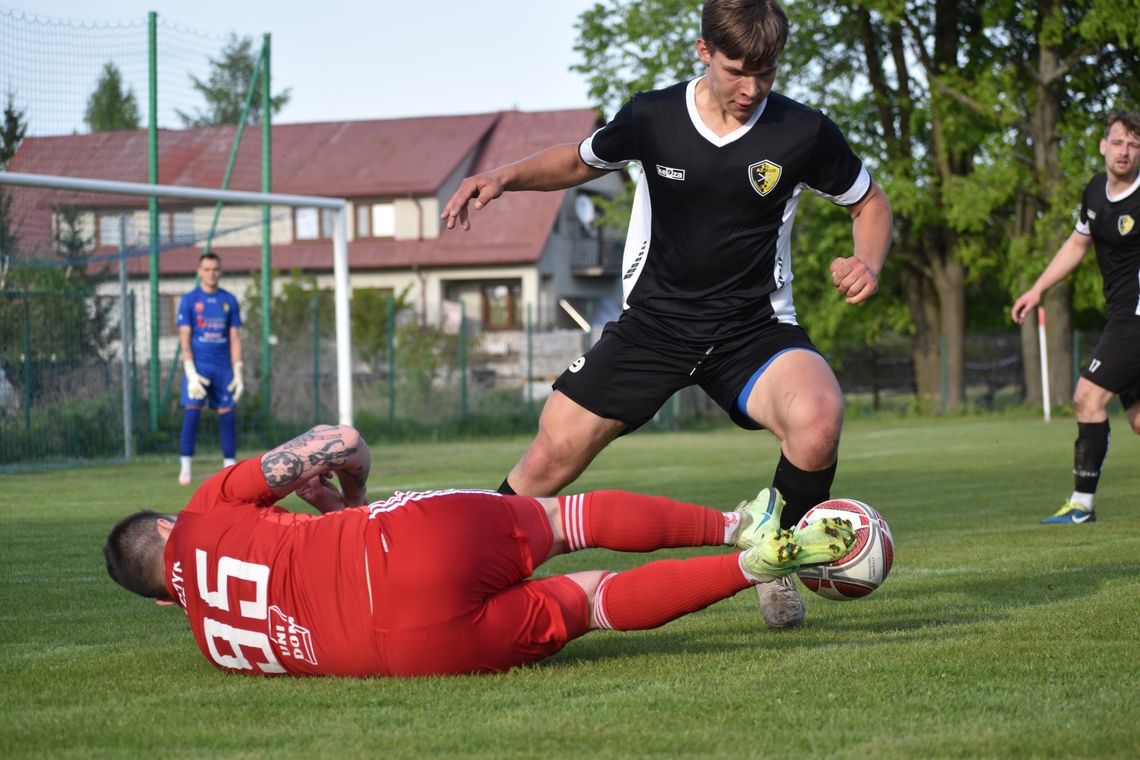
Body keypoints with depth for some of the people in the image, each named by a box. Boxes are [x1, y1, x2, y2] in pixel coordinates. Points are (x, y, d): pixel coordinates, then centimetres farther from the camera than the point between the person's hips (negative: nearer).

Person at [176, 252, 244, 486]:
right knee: (191, 413, -10)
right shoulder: (189, 300, 2)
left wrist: (237, 372, 2)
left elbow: (234, 339, 9)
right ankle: (186, 467, -7)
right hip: (198, 365, -2)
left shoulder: (229, 300, 9)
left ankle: (230, 465, 6)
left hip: (223, 367, 3)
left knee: (227, 414, 0)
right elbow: (185, 339, -2)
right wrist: (191, 373, -12)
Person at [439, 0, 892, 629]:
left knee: (818, 416, -33)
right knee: (547, 462, -6)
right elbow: (581, 161, 15)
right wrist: (505, 176, -2)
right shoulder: (652, 118, -6)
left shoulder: (803, 133, -10)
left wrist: (867, 262, -13)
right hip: (654, 322, 2)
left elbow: (870, 203, 7)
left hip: (752, 328, -1)